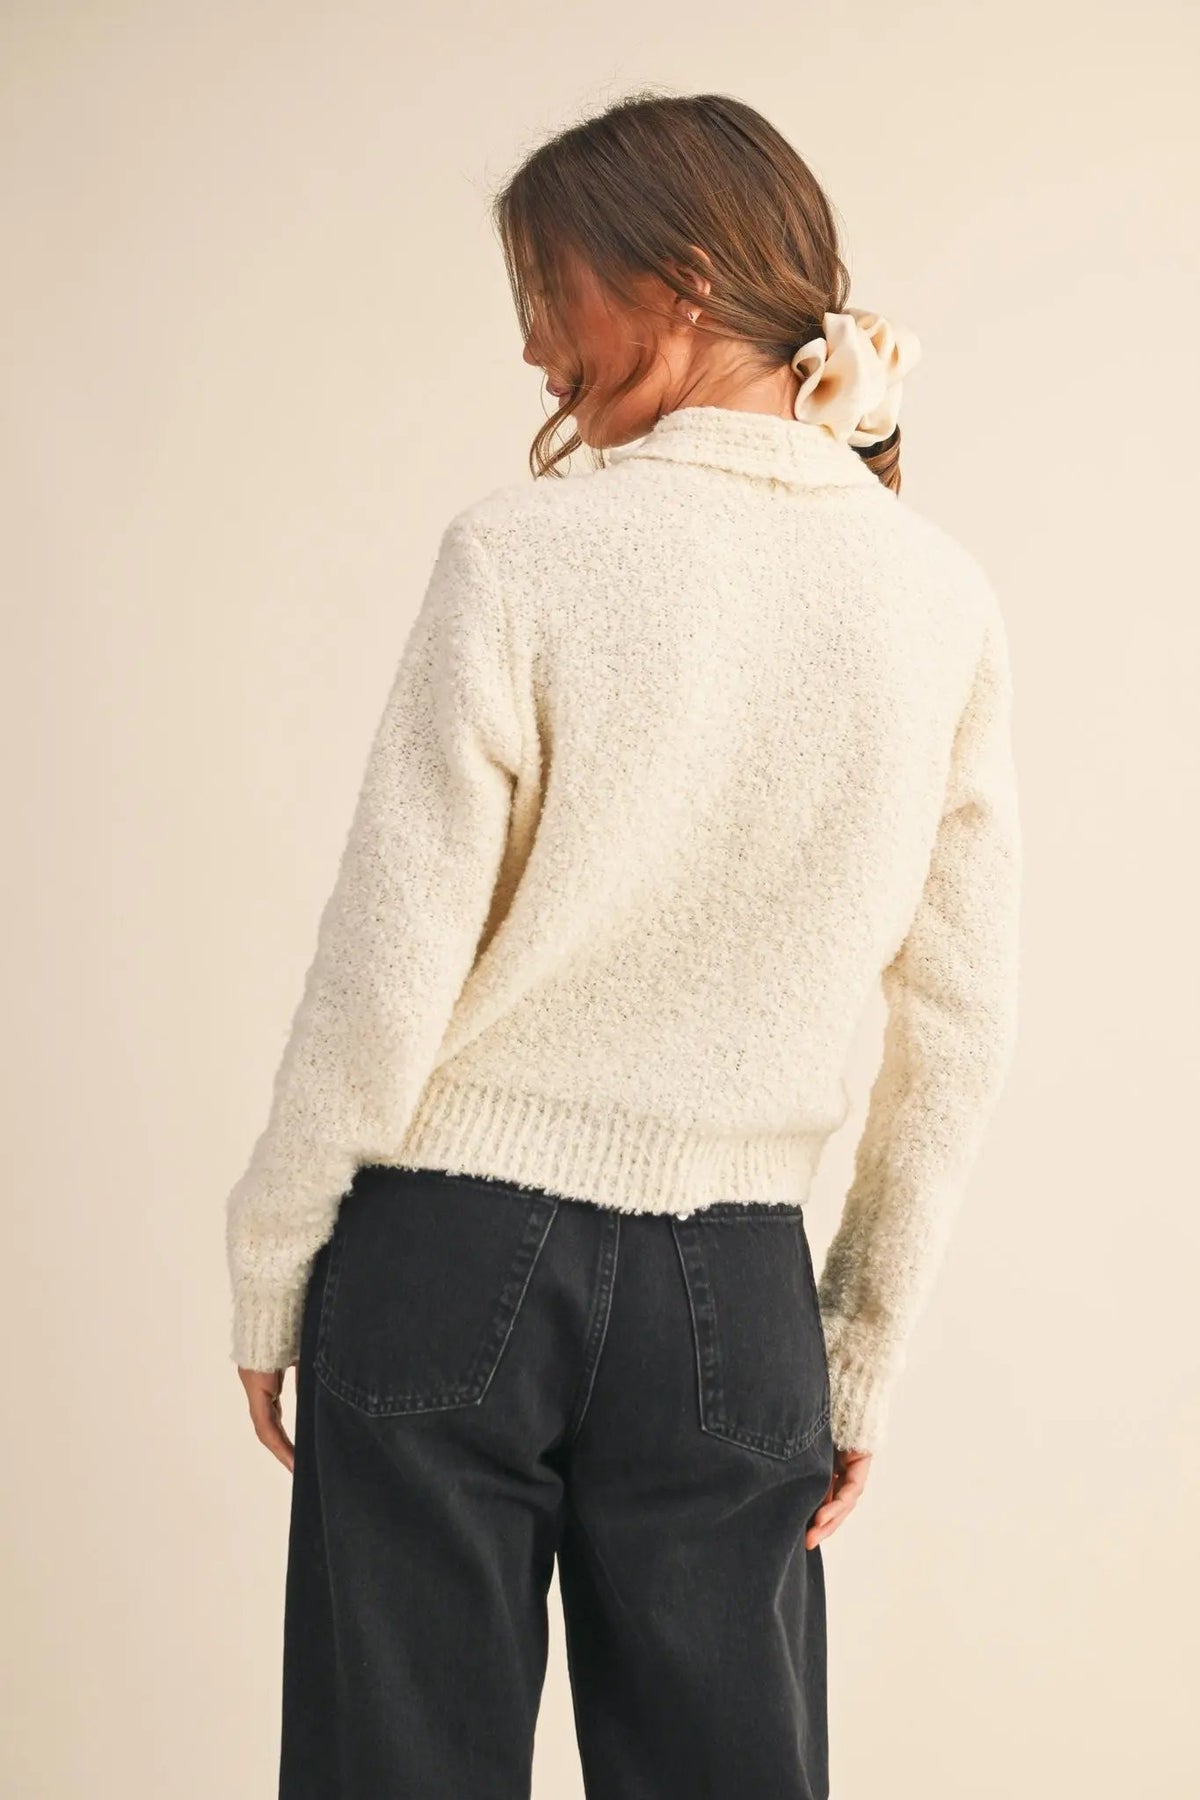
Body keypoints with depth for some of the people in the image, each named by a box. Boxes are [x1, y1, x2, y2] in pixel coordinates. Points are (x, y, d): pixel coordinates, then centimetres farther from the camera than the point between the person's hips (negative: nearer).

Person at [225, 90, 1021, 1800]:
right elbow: (961, 1029, 3)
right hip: (732, 1293, 3)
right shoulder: (944, 599, 0)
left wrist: (270, 1274, 3)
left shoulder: (523, 553, -12)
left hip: (452, 1258, -3)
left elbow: (387, 966, -10)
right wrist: (868, 1353, 12)